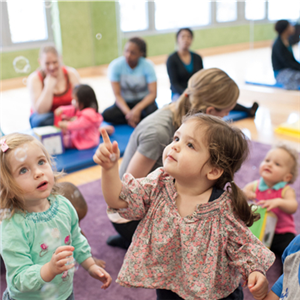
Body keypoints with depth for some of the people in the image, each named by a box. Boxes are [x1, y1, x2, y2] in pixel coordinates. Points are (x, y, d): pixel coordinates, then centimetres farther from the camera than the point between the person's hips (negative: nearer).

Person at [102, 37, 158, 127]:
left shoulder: (147, 65, -14)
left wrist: (137, 109, -33)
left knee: (152, 110, -36)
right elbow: (117, 95, -15)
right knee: (107, 115, -29)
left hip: (143, 101, -1)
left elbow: (153, 93, -18)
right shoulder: (115, 65, -14)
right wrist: (128, 112, -31)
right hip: (125, 103, 1)